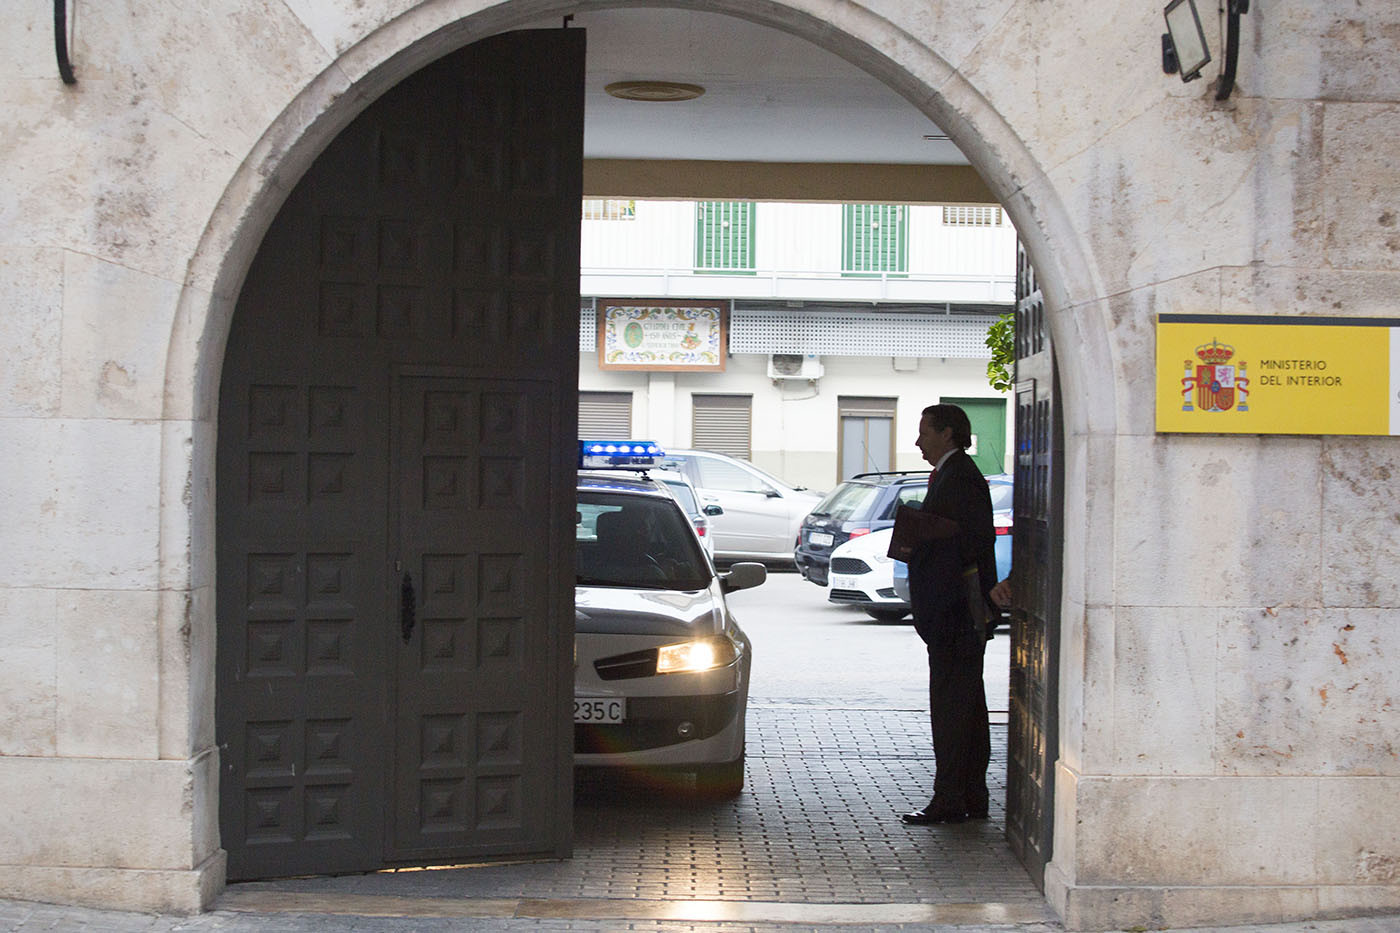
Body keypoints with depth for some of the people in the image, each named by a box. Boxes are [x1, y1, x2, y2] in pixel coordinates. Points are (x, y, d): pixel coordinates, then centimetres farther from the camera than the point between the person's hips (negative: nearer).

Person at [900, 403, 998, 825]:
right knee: (966, 705, 13)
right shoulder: (951, 474, 18)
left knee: (951, 706, -7)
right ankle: (973, 799, 18)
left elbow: (974, 542, -20)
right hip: (957, 614, 11)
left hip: (955, 614, -11)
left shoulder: (959, 478, -14)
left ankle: (950, 800, -4)